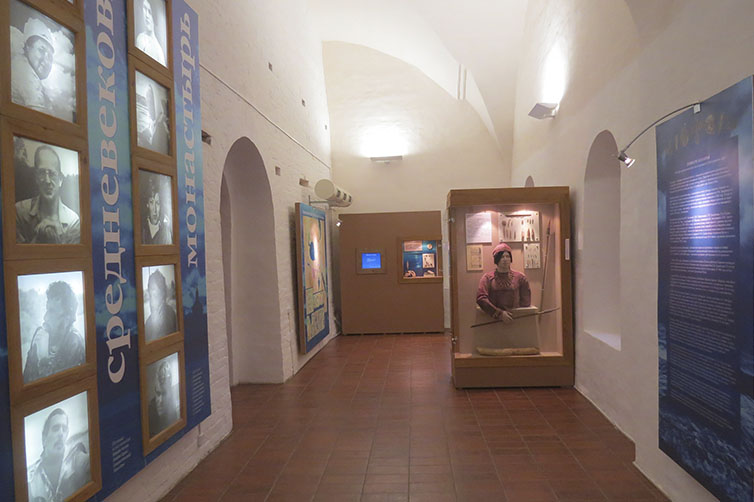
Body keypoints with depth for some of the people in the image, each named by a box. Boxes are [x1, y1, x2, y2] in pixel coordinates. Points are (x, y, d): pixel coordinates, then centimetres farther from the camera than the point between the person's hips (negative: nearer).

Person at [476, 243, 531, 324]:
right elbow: (481, 298, -11)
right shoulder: (487, 278, 1)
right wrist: (500, 313, -17)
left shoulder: (520, 277, 7)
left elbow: (526, 300, 12)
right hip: (493, 321, -1)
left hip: (515, 320, 1)